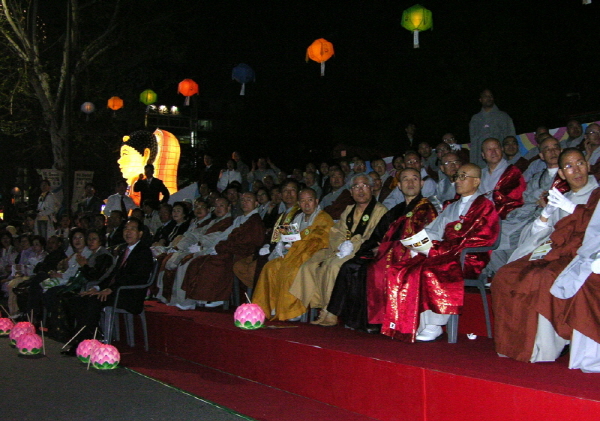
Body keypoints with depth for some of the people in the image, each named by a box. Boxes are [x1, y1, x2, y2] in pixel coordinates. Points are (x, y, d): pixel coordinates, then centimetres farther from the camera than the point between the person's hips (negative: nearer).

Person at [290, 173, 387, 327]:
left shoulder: (380, 211, 1)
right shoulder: (348, 210, 24)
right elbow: (335, 232, 16)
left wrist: (352, 246, -21)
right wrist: (342, 244, -7)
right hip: (342, 251, 7)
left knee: (335, 266, -33)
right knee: (311, 265, -12)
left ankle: (331, 313, -28)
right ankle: (321, 307, -13)